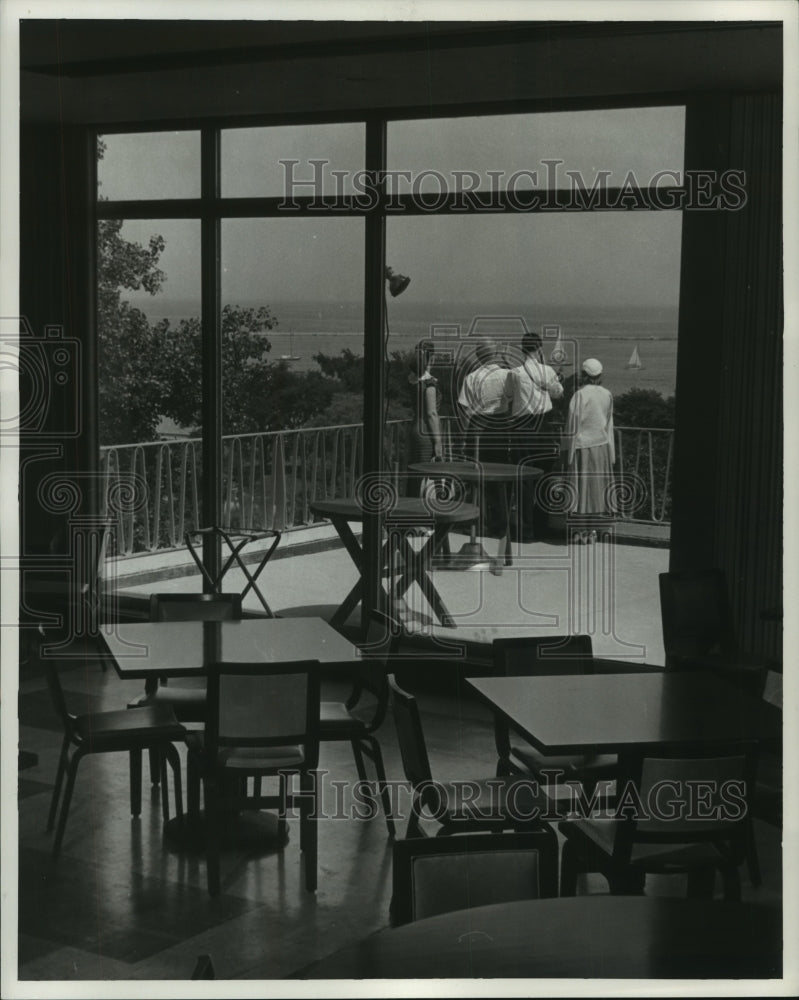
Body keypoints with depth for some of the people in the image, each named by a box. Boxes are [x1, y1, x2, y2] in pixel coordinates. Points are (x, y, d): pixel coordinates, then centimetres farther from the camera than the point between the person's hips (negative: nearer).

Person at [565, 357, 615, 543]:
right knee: (598, 485, 10)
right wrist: (611, 453, 14)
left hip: (584, 446, -5)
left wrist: (569, 452, -5)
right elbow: (609, 424, 8)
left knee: (583, 485, 1)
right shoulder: (607, 395, 3)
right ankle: (592, 529, 13)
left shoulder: (580, 395, -13)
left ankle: (584, 530, 1)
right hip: (602, 446, 5)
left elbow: (573, 425, -11)